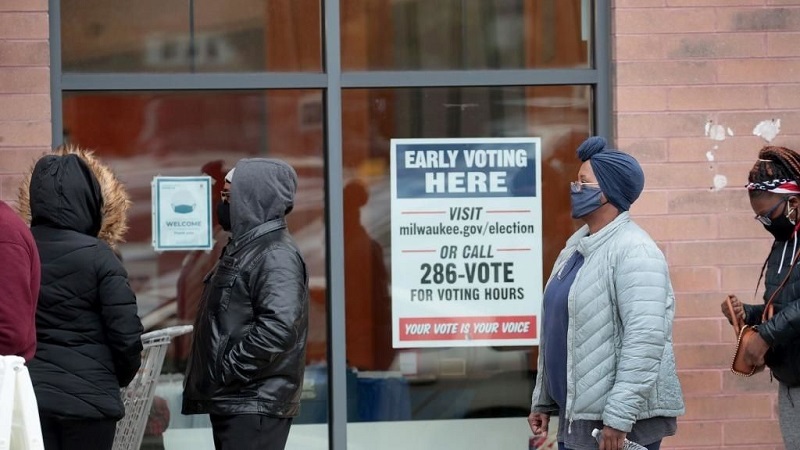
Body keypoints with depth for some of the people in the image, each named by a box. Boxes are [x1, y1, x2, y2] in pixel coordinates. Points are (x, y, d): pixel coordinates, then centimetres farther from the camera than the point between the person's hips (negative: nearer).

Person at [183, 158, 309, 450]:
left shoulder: (276, 255, -15)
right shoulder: (245, 247, 18)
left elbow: (279, 327, -27)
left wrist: (226, 368, -21)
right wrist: (213, 373, 14)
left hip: (254, 405, -11)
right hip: (232, 400, 11)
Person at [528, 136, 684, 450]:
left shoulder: (633, 252, -15)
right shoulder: (577, 247, 15)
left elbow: (645, 340, -23)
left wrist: (619, 418, -26)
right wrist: (543, 400, 20)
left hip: (623, 424, -9)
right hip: (576, 418, 9)